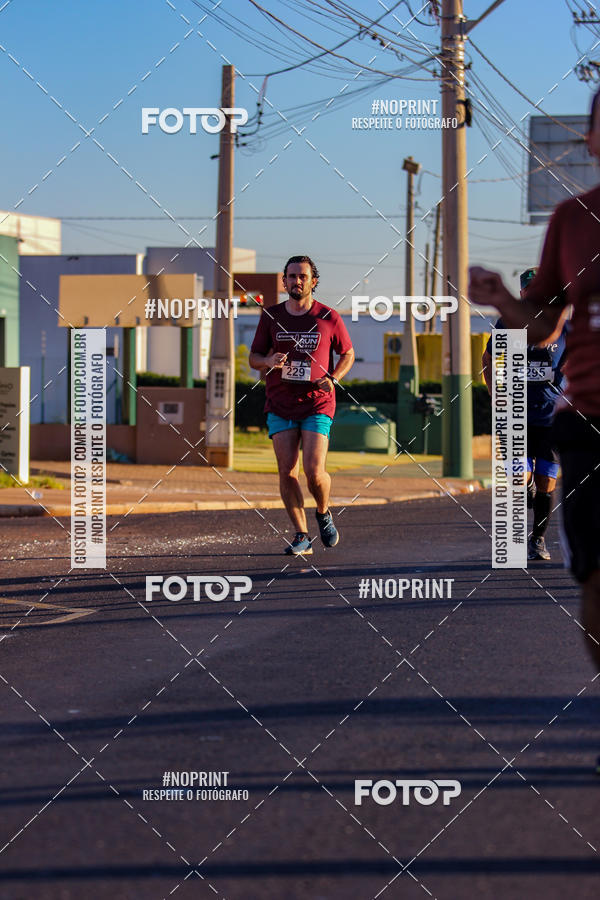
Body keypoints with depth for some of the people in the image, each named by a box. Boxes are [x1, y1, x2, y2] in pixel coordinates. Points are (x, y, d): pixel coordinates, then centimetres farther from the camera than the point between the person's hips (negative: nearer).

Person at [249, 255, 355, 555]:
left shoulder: (329, 318, 0)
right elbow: (254, 357, 11)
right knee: (287, 473, -4)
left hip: (317, 404, -2)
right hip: (280, 405, 2)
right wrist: (269, 361, -13)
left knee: (314, 472, -13)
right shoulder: (270, 316, 4)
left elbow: (347, 354, 12)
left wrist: (333, 379, -6)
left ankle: (324, 513, 19)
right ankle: (301, 536, 7)